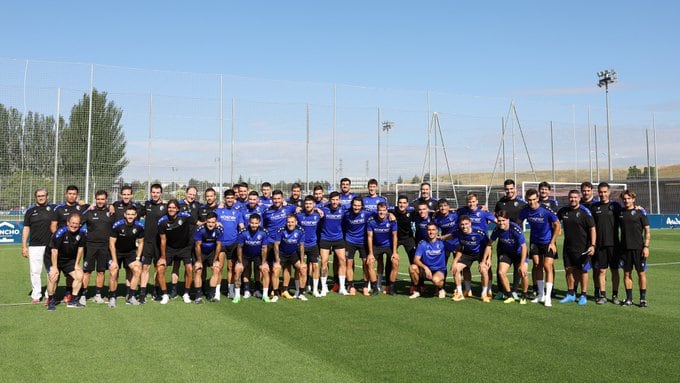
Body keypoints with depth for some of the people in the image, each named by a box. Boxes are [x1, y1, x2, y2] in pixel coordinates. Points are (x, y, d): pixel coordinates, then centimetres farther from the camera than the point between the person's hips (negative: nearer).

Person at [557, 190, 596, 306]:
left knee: (583, 271, 2)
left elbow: (592, 229, -11)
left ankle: (583, 296, 12)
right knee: (569, 270, 10)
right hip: (568, 246, 5)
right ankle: (570, 294, 22)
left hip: (582, 248, -5)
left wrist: (592, 245, -18)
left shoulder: (584, 212, -10)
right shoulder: (563, 211, 4)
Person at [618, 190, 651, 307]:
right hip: (625, 248, 3)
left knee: (641, 273, 2)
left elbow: (647, 230, -1)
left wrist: (646, 246, -9)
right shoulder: (620, 212, 8)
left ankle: (643, 299, 10)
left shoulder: (640, 212, -1)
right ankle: (629, 299, 13)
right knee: (626, 274, 5)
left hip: (638, 248, -3)